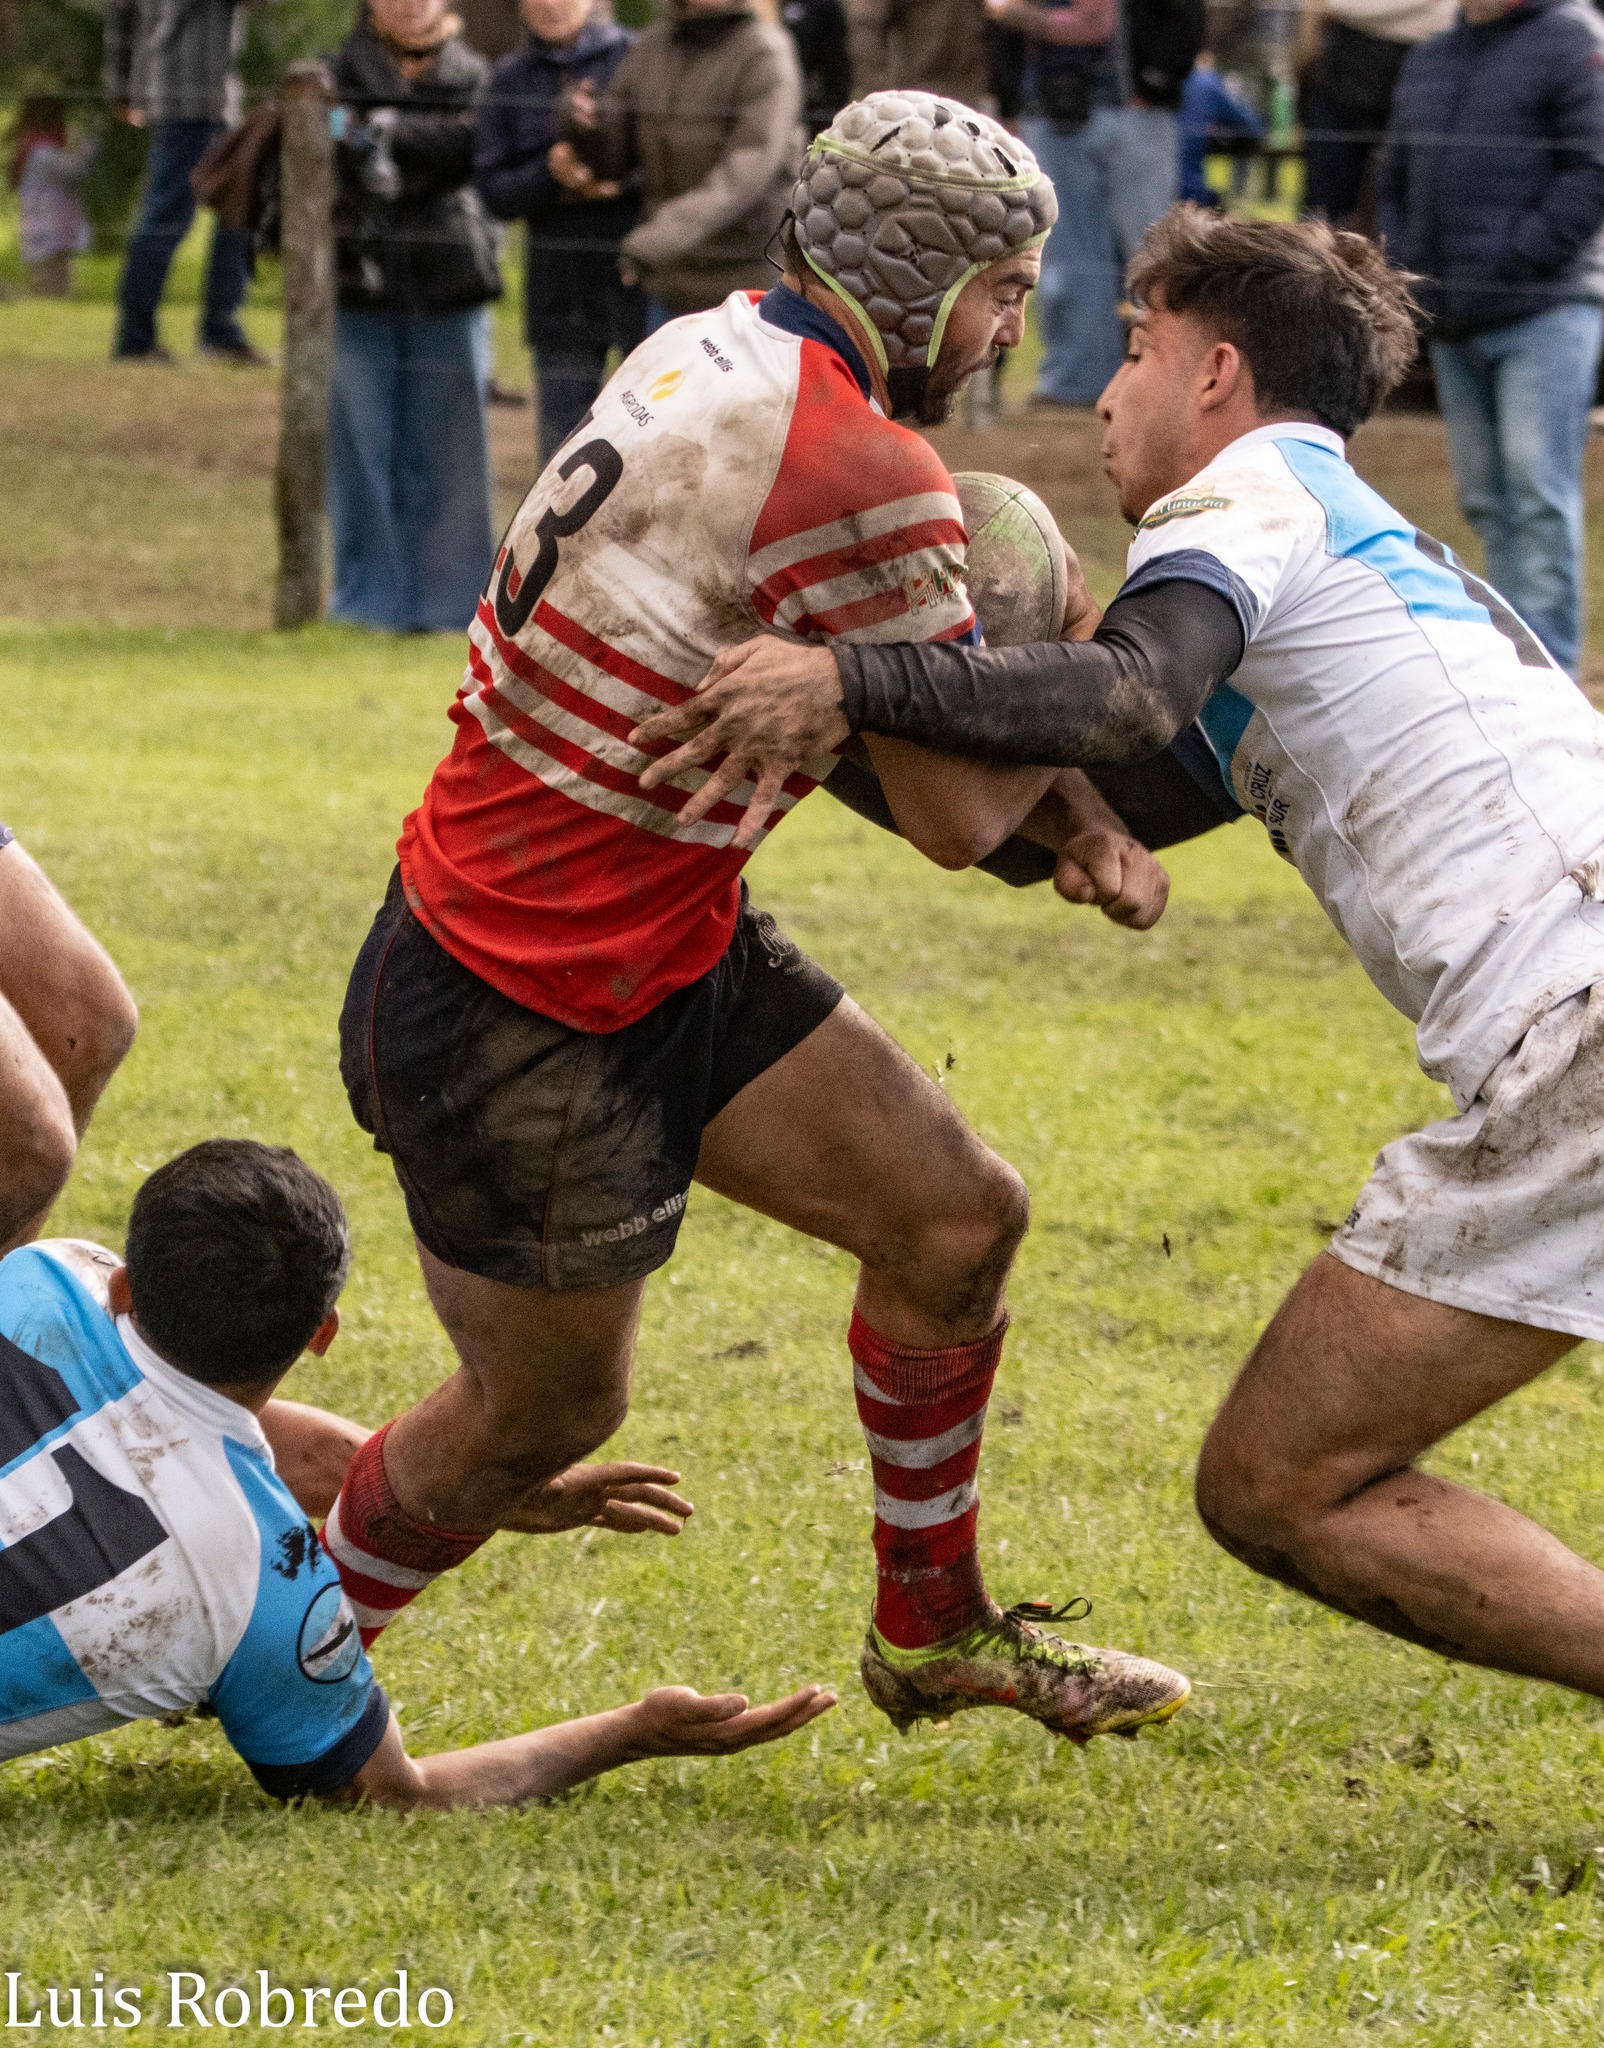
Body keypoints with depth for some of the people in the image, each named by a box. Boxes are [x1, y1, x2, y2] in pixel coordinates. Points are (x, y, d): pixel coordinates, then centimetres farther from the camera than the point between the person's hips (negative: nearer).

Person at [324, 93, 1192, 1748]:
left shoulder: (721, 350, 2)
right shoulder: (866, 475, -27)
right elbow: (953, 817, -19)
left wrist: (1080, 819, -1)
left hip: (673, 947, 9)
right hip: (517, 1031, -9)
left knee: (953, 1219, 11)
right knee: (540, 1413, 10)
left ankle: (934, 1630, 29)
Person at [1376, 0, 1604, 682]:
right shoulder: (1429, 62, 19)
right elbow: (1396, 178, 27)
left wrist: (1516, 262, -16)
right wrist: (1404, 263, 9)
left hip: (1545, 316, -7)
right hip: (1453, 321, 7)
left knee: (1539, 496, -13)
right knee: (1486, 497, 8)